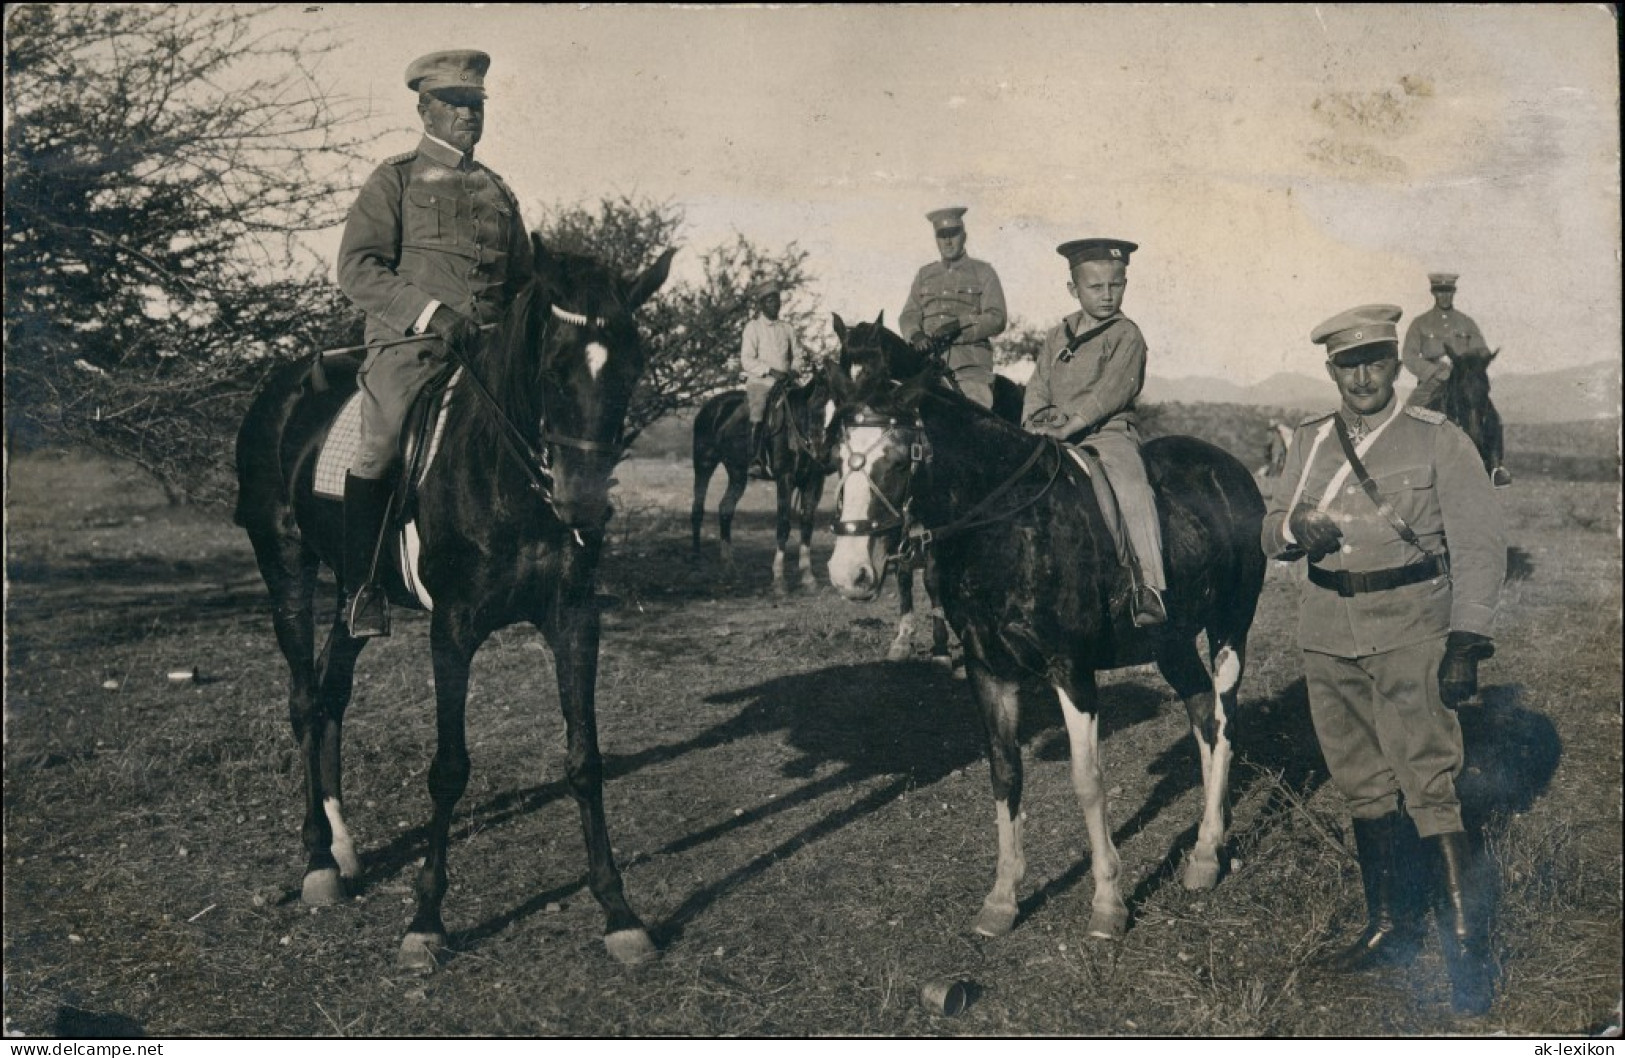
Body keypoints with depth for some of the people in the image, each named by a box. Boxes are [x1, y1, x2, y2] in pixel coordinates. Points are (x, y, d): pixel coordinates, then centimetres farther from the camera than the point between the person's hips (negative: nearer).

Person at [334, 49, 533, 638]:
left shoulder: (498, 192, 24)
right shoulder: (394, 180, 9)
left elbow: (523, 279, 30)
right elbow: (358, 268, -3)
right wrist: (430, 312, -16)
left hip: (489, 349, 5)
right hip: (410, 346, -4)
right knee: (382, 448, -19)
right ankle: (360, 590, -9)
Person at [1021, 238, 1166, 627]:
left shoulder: (1126, 336, -1)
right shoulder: (1057, 336, 16)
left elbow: (1110, 391, -13)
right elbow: (1038, 387, 15)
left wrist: (1070, 423, -22)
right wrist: (1038, 421, -6)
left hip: (1109, 434, -6)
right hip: (1055, 441, 6)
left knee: (1132, 489, -30)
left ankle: (1149, 587, -32)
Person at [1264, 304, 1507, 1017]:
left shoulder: (1438, 441, -2)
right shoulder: (1309, 442, 11)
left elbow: (1479, 548, -5)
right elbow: (1272, 535, 13)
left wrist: (1467, 640, -15)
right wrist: (1294, 529, -11)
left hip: (1411, 635, -5)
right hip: (1329, 639, 5)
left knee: (1427, 785, -10)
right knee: (1363, 789, 13)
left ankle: (1467, 947, 0)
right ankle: (1391, 927, 26)